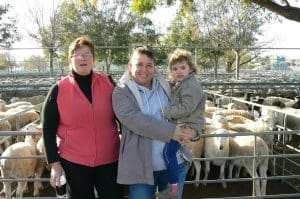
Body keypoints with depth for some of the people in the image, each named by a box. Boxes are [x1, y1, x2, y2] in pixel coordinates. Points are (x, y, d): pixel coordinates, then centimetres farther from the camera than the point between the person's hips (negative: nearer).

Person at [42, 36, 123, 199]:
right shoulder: (58, 90, -5)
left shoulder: (108, 84, -2)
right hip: (74, 162, -1)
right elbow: (48, 130, -1)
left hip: (109, 159, 1)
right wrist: (54, 163, -4)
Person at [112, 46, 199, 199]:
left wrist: (193, 129, -11)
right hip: (141, 166, -4)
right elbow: (134, 119, -20)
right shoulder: (121, 92, -5)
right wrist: (171, 131, -24)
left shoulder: (165, 87, 8)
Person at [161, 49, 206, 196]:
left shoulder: (191, 86, -16)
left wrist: (165, 111, -21)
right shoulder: (177, 85, 16)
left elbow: (185, 108, -26)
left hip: (188, 126, -11)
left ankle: (173, 184, -10)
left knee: (168, 150, -23)